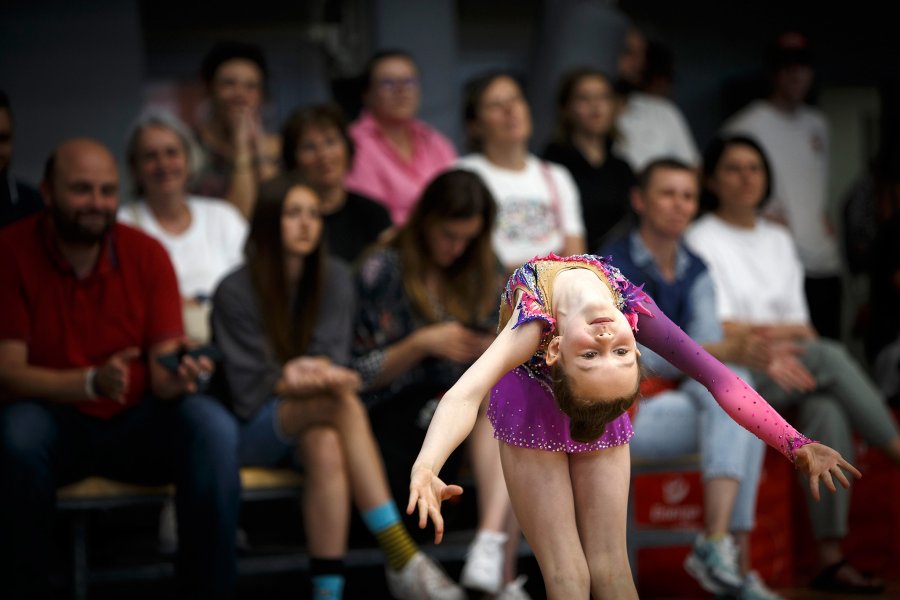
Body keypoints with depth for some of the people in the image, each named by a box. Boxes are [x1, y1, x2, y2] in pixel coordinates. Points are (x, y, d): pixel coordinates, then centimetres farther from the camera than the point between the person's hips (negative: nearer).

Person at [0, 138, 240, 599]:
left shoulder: (147, 254, -3)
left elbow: (161, 374, -6)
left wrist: (181, 376, -32)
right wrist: (91, 382, -32)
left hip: (135, 423, 2)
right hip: (55, 421, -2)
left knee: (213, 426, -26)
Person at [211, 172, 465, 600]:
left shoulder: (334, 280, 6)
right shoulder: (235, 292, -6)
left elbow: (331, 362, -1)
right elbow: (248, 392, -7)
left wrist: (309, 374, -24)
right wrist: (295, 380, -24)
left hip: (313, 425, 3)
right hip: (251, 434, -3)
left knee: (325, 445, -37)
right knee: (343, 400, -35)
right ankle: (402, 560, -42)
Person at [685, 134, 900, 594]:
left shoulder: (778, 240, 21)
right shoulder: (701, 241, 3)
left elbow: (800, 324, 13)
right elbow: (718, 330, -6)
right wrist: (786, 332, -3)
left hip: (790, 376, 5)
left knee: (828, 410, -31)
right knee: (828, 356, -31)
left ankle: (831, 557, -36)